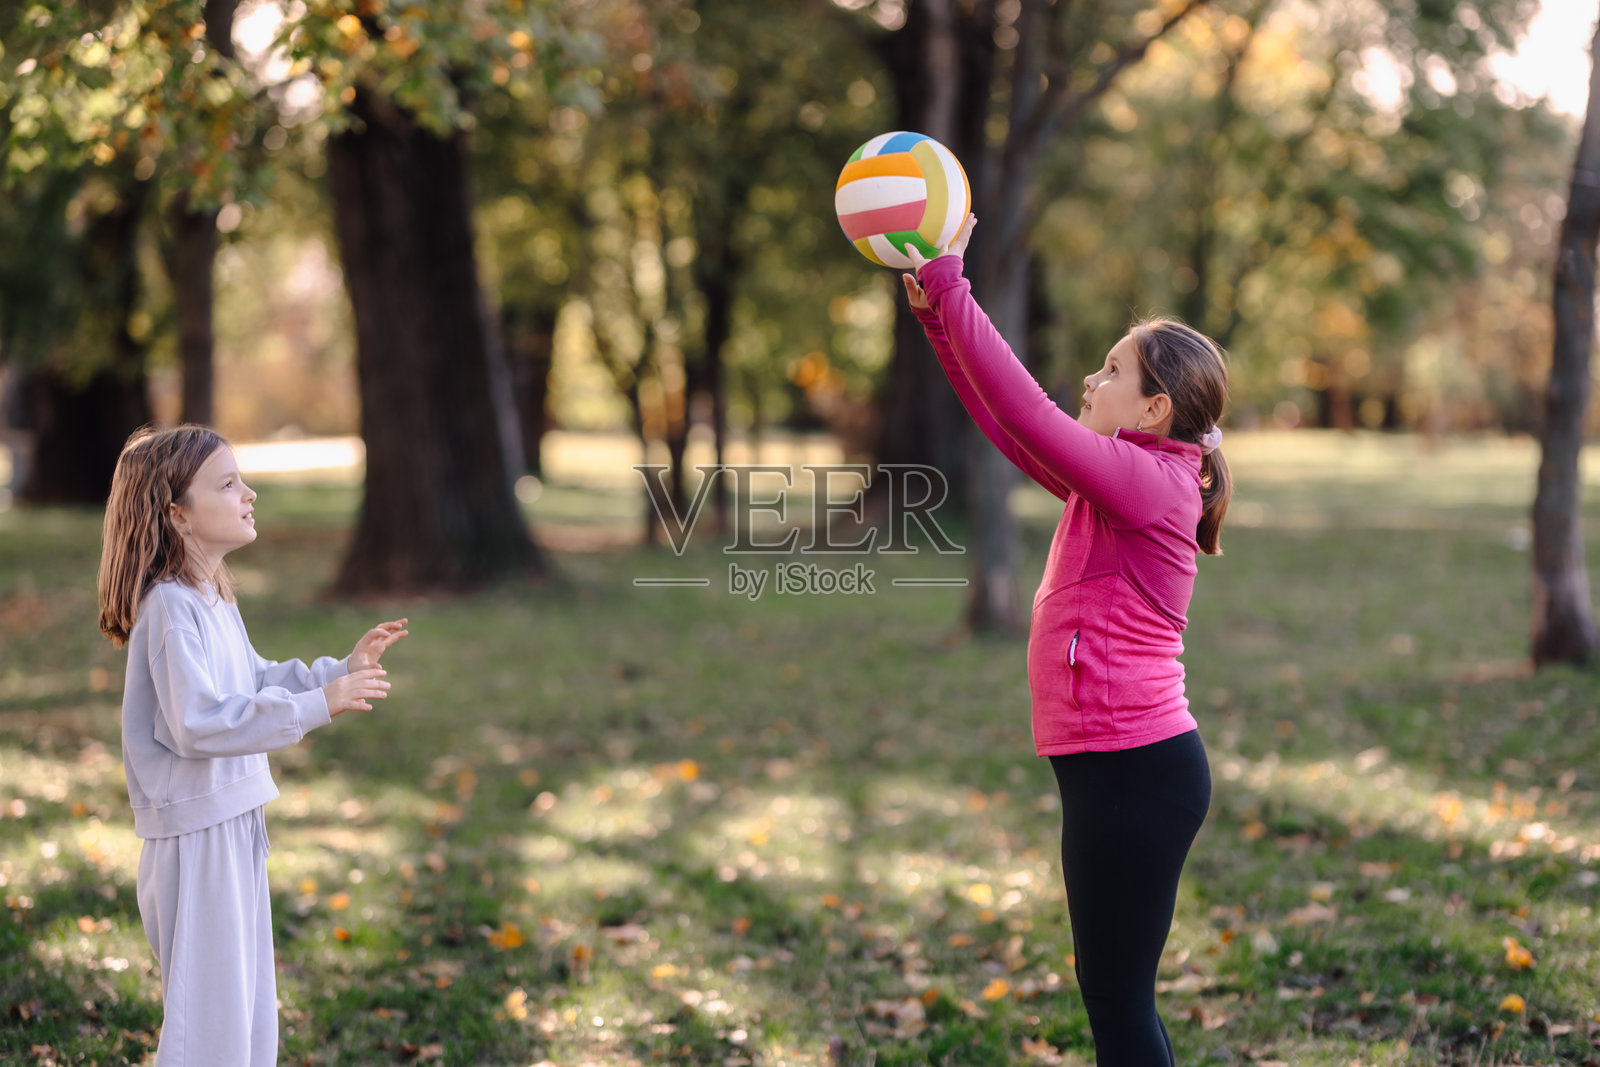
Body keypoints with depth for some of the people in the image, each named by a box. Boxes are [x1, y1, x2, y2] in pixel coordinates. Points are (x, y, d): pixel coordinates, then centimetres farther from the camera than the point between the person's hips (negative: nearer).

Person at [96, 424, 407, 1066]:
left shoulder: (213, 599, 10)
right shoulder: (169, 607, -20)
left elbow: (256, 683, 22)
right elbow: (197, 723, -28)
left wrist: (343, 669, 12)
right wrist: (317, 707, -29)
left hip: (235, 821, 10)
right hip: (195, 828, -10)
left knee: (249, 1003, 18)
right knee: (207, 1015, -1)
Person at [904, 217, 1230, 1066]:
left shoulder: (1148, 480, -14)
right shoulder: (1119, 480, 13)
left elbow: (1027, 413, -20)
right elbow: (1009, 424, 16)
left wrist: (948, 285, -16)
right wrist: (936, 313, 10)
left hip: (1134, 773, -10)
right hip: (1120, 768, 10)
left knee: (1118, 997, -3)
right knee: (1112, 993, 17)